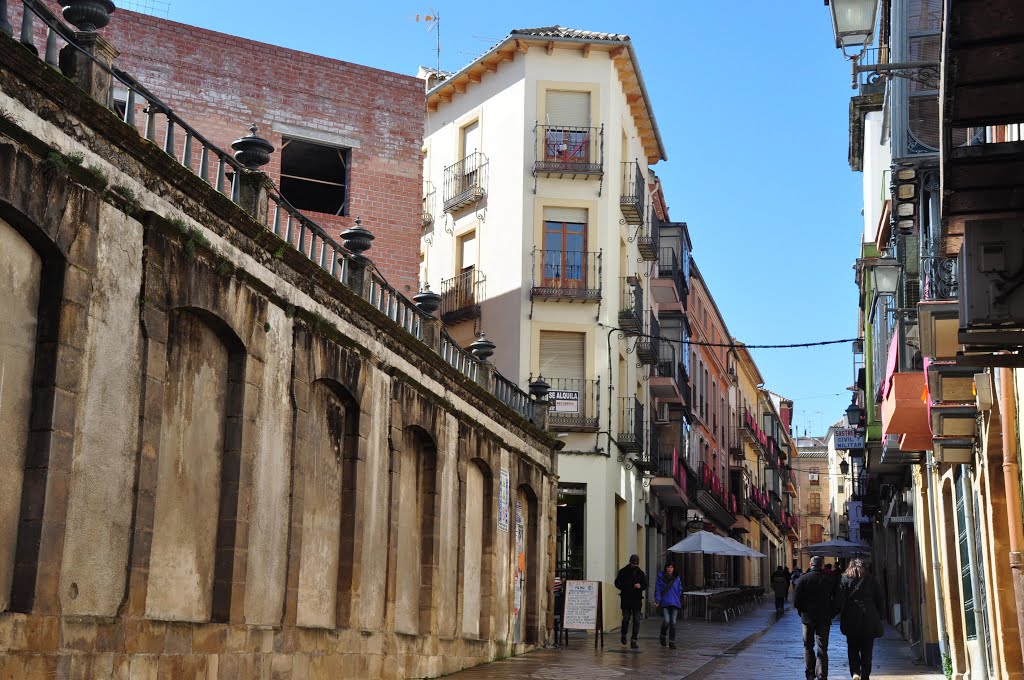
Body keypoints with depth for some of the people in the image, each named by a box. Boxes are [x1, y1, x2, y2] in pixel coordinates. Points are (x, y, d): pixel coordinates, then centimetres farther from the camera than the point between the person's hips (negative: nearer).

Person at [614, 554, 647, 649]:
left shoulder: (641, 573, 11)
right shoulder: (623, 571, 4)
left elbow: (645, 585, 13)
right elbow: (617, 583, 5)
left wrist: (640, 586, -9)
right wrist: (626, 588, -11)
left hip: (637, 600, 2)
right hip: (626, 600, -2)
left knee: (636, 620, -4)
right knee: (626, 619, -4)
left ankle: (633, 640, 0)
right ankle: (624, 635, 22)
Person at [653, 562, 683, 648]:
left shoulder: (677, 578, 10)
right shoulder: (661, 577, 2)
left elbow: (680, 591, 15)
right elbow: (658, 589, 0)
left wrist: (680, 603, 11)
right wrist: (657, 601, -8)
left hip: (675, 603, 2)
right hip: (665, 603, -2)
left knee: (673, 623, -1)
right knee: (666, 621, -14)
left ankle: (672, 642, 6)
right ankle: (662, 636, 14)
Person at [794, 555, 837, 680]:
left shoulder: (803, 579, -7)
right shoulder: (829, 579, -4)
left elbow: (796, 600, -9)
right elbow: (835, 599, -4)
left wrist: (802, 611, 7)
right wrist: (831, 614, 8)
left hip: (808, 618, 0)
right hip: (824, 619, 0)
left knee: (808, 647, 13)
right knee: (822, 649, 5)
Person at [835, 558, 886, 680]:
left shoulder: (845, 579, -2)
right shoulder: (871, 580, 5)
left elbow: (839, 600, -9)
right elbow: (880, 600, 5)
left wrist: (839, 613, 0)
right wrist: (881, 617, 11)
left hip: (851, 621, -1)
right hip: (869, 620, 1)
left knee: (853, 648, 10)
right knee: (867, 650, 9)